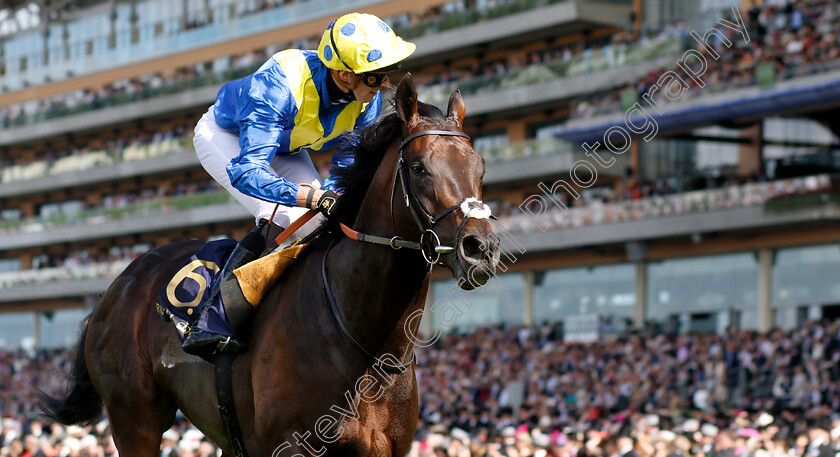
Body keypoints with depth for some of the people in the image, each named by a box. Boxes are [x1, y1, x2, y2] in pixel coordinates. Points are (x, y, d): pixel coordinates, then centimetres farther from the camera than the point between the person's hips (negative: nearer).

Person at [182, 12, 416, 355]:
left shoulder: (368, 100, -24)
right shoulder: (278, 87, -44)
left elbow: (349, 167, -11)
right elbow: (244, 171, -50)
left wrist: (333, 192, -34)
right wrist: (311, 196, -62)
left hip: (284, 150, 6)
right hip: (225, 136, -6)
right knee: (280, 217, -28)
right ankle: (208, 325, -27)